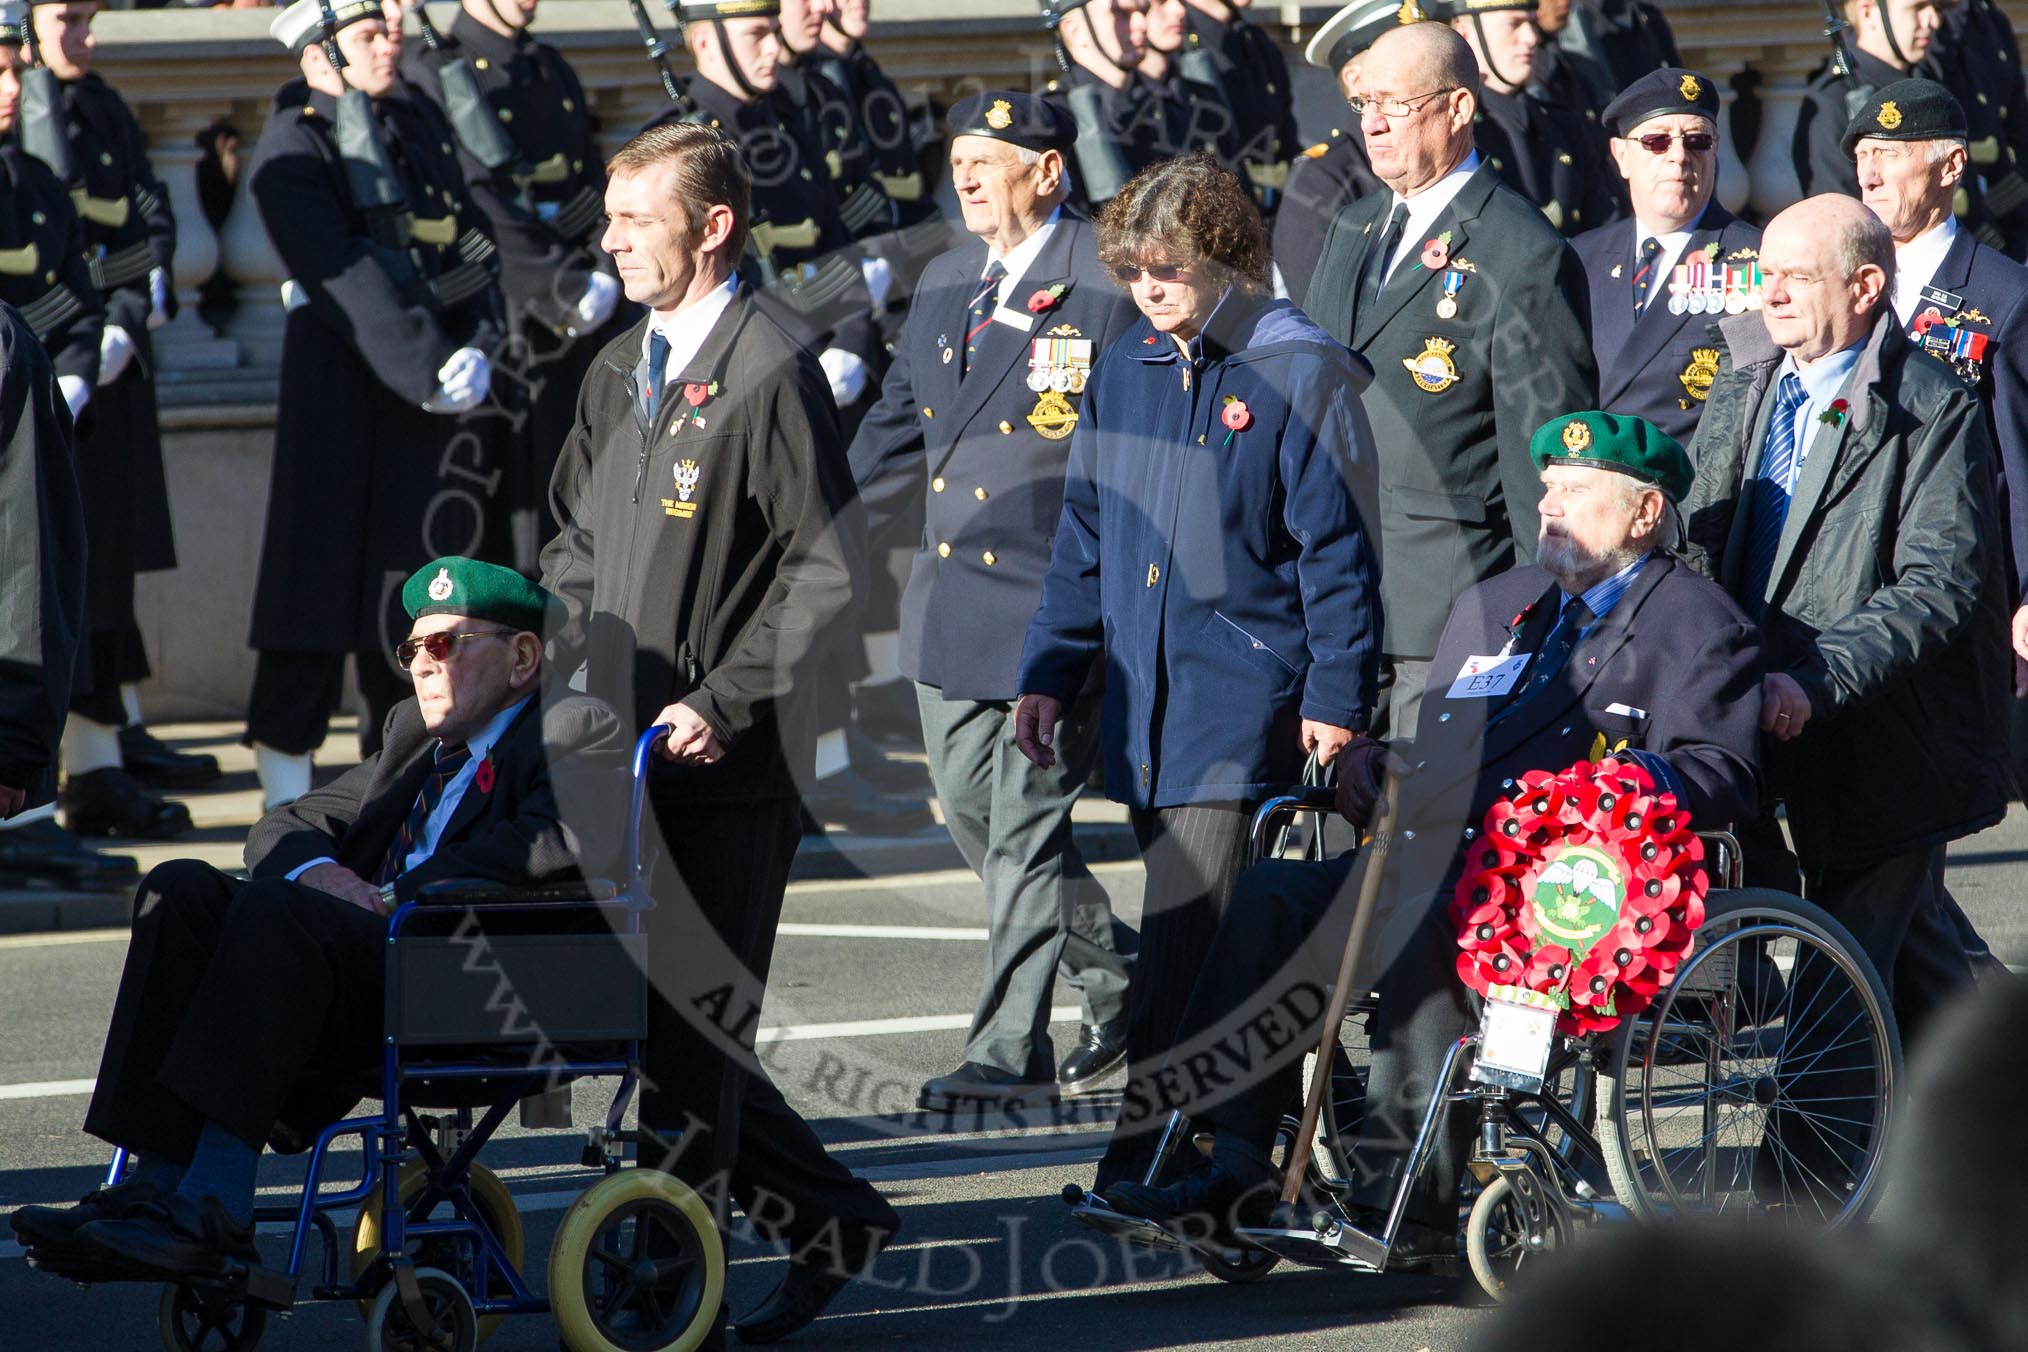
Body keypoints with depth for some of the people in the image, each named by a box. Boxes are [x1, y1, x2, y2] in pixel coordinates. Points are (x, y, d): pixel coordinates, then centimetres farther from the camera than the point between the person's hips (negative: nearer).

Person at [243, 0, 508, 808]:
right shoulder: (291, 152, -10)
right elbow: (343, 280, -18)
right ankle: (284, 759, 4)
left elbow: (472, 242, 6)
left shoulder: (418, 123, 10)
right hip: (345, 385, -7)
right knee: (324, 562, -3)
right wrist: (430, 368, -23)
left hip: (437, 379, 7)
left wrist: (476, 348, -9)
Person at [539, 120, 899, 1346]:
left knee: (693, 1026, -6)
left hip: (728, 763, -9)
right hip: (624, 760, 9)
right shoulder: (619, 372, 16)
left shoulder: (770, 372, -11)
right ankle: (834, 1221, 21)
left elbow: (828, 569, -14)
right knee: (650, 1021, 10)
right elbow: (578, 544, 24)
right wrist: (579, 684, 9)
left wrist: (721, 705, -16)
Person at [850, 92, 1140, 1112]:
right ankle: (1117, 982, 28)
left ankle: (1010, 1050, -1)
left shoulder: (1112, 285, -9)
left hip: (1061, 603, -8)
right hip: (954, 603, 8)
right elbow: (898, 433, 22)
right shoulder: (946, 285, 13)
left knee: (1027, 826, -6)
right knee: (972, 809, 12)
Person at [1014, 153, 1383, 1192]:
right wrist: (1050, 671, 12)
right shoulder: (1122, 373, 14)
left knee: (1185, 942, -13)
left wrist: (1337, 696, -11)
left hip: (1245, 703, -7)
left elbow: (1337, 549, -7)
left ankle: (1143, 1162, -15)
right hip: (1142, 705, 7)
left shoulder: (1302, 375, -5)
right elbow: (1083, 540, 19)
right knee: (1199, 948, 10)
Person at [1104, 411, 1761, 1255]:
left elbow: (1723, 780, -9)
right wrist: (1372, 761, 11)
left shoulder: (1698, 625, 4)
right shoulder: (1494, 605, 28)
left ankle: (1409, 1202, -33)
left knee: (1425, 929, -36)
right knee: (1274, 894, -15)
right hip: (1443, 863, 8)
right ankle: (1235, 1168, -19)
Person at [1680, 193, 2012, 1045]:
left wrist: (1814, 682, -30)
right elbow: (1700, 543, 16)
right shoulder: (1742, 386, 10)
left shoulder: (1931, 411, -12)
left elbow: (1939, 587, -20)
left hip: (1882, 743, -7)